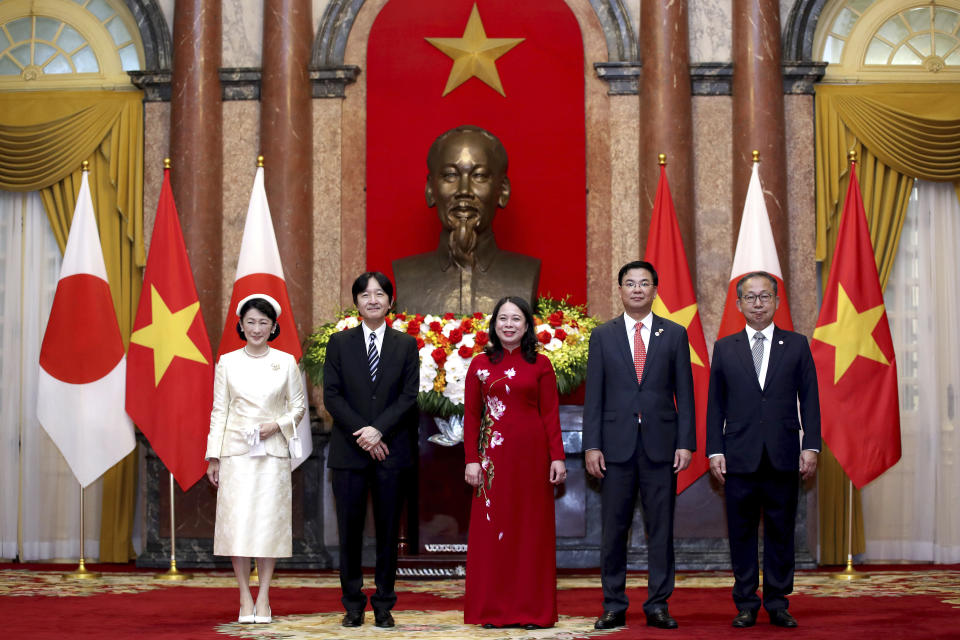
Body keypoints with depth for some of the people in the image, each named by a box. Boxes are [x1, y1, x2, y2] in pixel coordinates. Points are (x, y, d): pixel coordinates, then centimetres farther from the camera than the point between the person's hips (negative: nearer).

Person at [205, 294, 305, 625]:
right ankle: (245, 599, 4)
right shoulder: (227, 362, 5)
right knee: (236, 521, -4)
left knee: (269, 521, -1)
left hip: (273, 451, 0)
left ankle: (263, 598, 7)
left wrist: (278, 425, -9)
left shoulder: (286, 362, 5)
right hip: (235, 451, 0)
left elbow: (298, 406, 10)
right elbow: (219, 411, 6)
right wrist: (213, 457, 3)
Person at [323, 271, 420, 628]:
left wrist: (378, 430, -13)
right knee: (350, 529, 2)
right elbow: (331, 395, 0)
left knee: (388, 529, 4)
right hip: (348, 451, 0)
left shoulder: (406, 345, 8)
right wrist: (361, 434, -11)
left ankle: (384, 605, 13)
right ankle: (353, 605, 11)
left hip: (391, 449, 0)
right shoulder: (339, 343, 7)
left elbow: (409, 396, 0)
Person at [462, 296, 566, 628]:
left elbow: (551, 414, 1)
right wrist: (471, 460, -3)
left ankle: (532, 609, 11)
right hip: (493, 455, 1)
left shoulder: (540, 364, 4)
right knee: (492, 527, 2)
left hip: (532, 455, -1)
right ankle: (492, 610, 10)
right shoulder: (480, 365, 6)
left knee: (532, 526, 4)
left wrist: (557, 457, -6)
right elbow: (471, 415, 4)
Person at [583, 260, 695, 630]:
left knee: (660, 528, 3)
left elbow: (684, 393, 5)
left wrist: (686, 443, -4)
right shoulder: (603, 336, 7)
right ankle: (614, 607, 11)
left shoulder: (675, 334, 7)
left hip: (661, 445, 0)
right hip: (616, 444, 0)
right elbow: (594, 395, 4)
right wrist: (591, 445, -4)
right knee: (613, 528, 4)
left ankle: (658, 605, 10)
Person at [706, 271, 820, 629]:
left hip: (783, 458, 0)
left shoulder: (797, 345, 8)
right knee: (741, 533, 4)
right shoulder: (724, 348, 9)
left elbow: (809, 399, 6)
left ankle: (777, 604, 14)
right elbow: (715, 404, 8)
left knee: (781, 532, 4)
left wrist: (811, 447, -3)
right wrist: (714, 451, 0)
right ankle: (746, 604, 12)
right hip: (740, 458, 0)